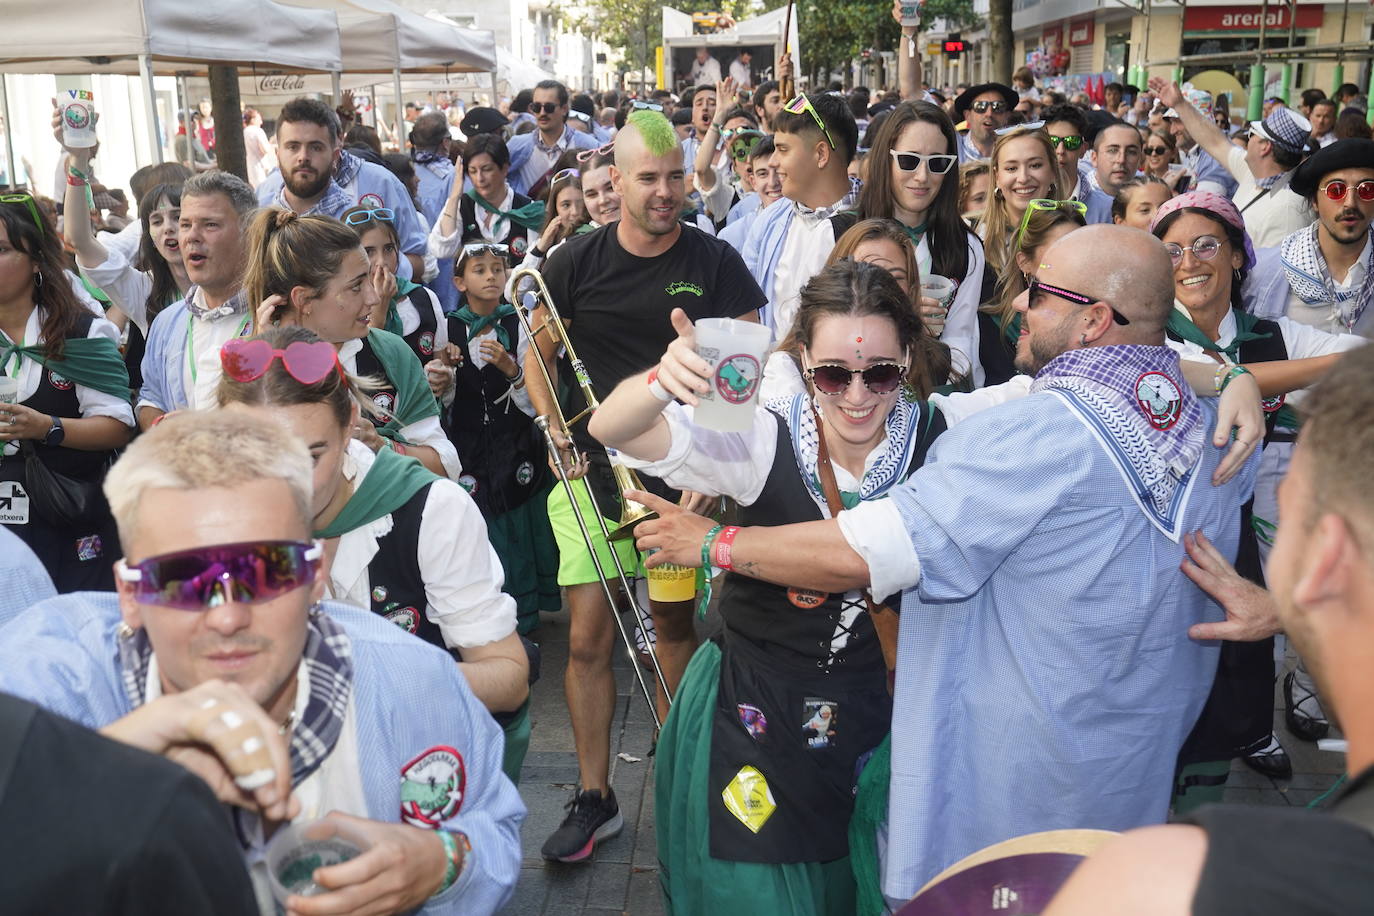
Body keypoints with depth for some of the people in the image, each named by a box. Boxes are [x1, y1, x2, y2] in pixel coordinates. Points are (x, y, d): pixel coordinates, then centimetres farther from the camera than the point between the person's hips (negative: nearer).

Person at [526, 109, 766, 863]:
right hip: (595, 470, 0)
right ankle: (594, 798, 14)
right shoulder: (577, 262, 1)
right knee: (588, 639, -1)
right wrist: (557, 432, -5)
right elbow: (537, 357, 10)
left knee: (674, 623, 13)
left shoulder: (714, 262, 0)